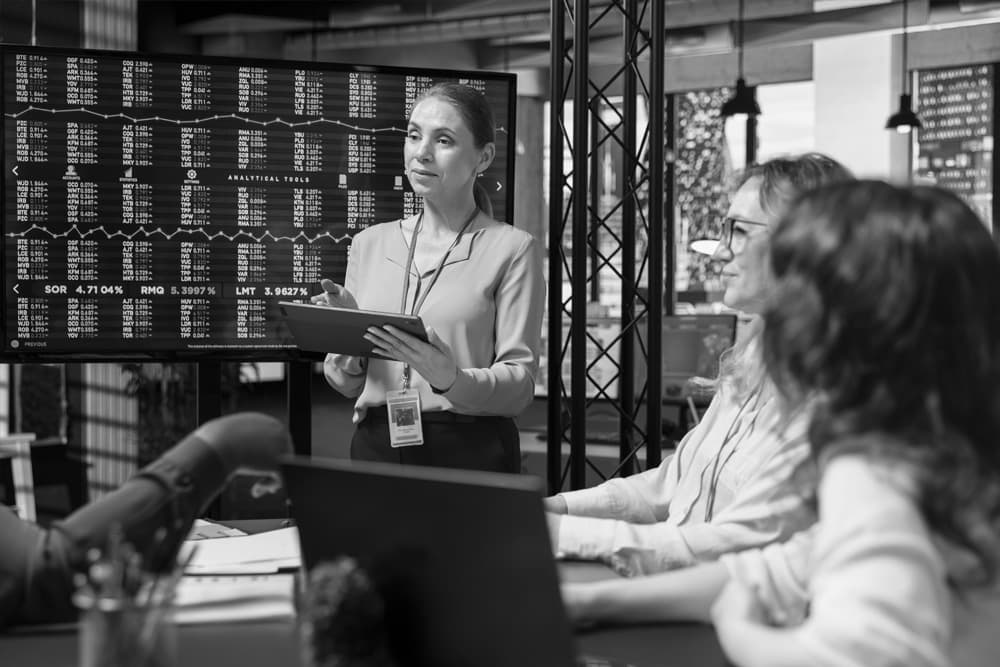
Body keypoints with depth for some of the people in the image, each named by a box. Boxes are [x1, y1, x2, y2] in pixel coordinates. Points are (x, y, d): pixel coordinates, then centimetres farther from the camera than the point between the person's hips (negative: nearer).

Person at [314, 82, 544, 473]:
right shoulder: (370, 243, 11)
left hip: (471, 451, -3)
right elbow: (347, 383, 14)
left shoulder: (512, 249, -2)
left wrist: (450, 379, -25)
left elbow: (519, 384, -7)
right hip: (376, 444, 3)